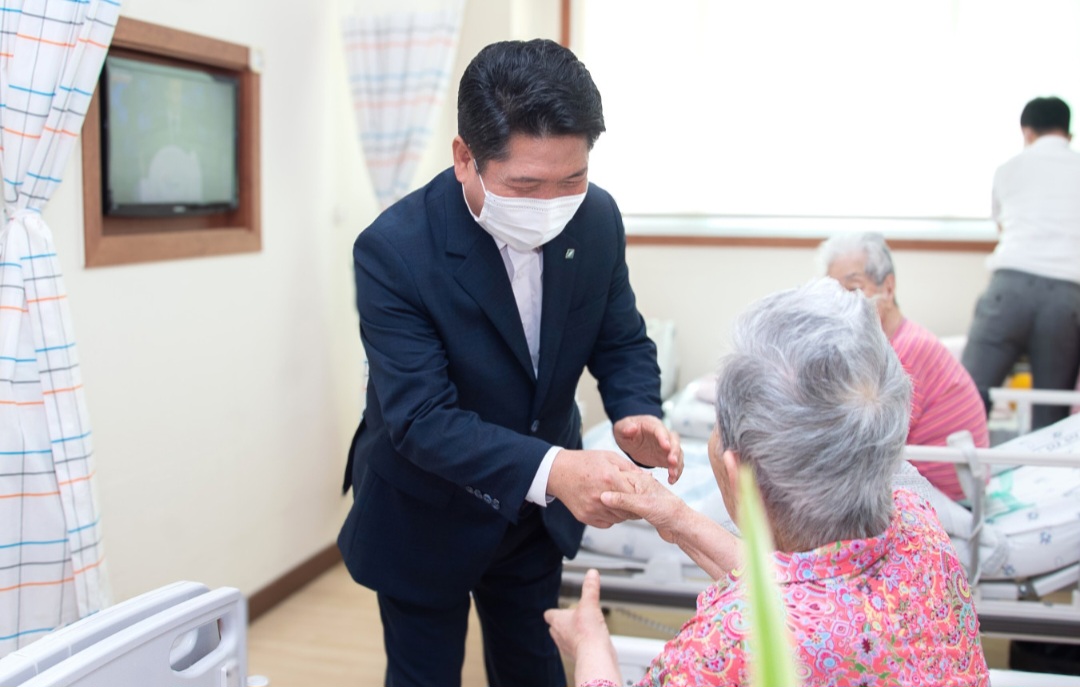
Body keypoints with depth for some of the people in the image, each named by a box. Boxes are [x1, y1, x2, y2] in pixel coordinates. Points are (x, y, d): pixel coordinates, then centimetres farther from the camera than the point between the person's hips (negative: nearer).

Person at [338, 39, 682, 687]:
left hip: (538, 513, 4)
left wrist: (637, 414, -26)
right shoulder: (393, 249, -29)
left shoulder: (597, 218, -15)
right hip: (425, 520, -4)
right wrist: (551, 470, -47)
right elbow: (421, 419, -33)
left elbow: (622, 341, -3)